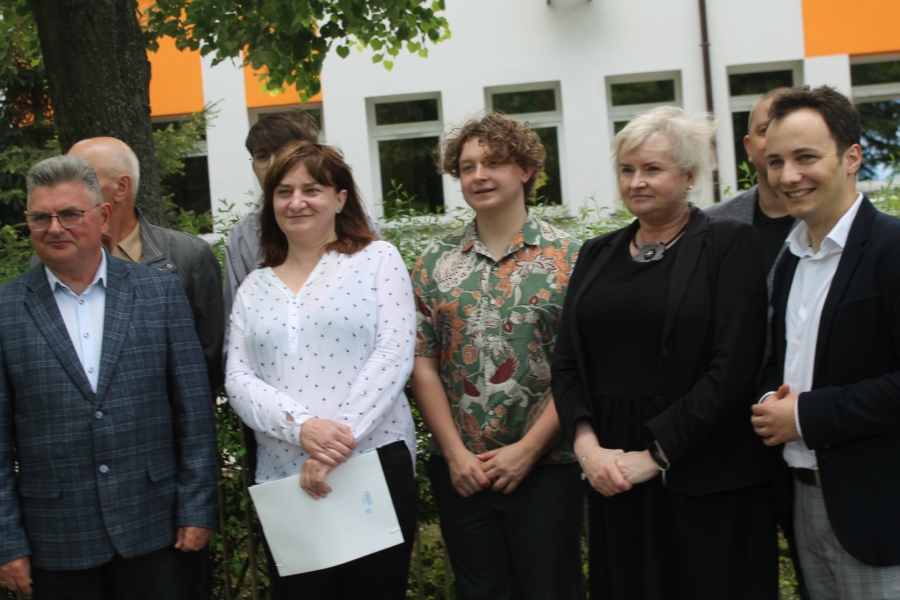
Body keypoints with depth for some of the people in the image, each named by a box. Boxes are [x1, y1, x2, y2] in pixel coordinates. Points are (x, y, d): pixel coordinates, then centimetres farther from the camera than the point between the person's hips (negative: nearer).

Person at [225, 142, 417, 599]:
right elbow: (238, 382, 3)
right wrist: (302, 427, -16)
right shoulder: (254, 287, 13)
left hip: (375, 466, -3)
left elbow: (393, 355, -6)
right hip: (281, 477, 3)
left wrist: (337, 446, -15)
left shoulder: (377, 259, 4)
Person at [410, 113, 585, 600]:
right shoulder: (435, 263, 5)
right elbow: (422, 365, 3)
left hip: (544, 465, -2)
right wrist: (456, 454, -5)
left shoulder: (567, 258, -2)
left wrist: (527, 449, -12)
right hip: (459, 470, 2)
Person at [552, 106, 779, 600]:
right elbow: (566, 362, 9)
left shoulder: (730, 245, -3)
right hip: (611, 479, 5)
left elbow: (732, 368, -12)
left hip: (704, 482, -4)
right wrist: (587, 443, -7)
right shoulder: (598, 254, 12)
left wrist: (656, 454, -14)